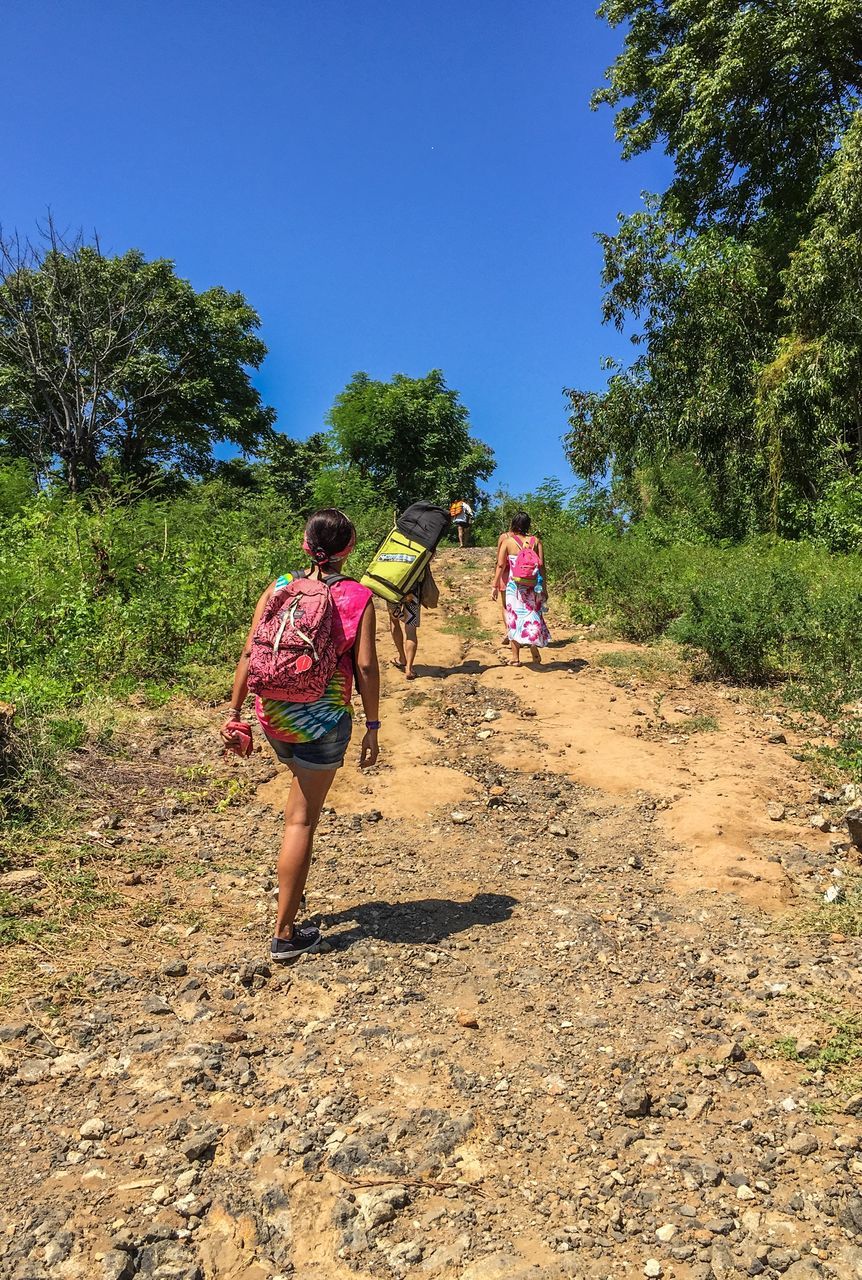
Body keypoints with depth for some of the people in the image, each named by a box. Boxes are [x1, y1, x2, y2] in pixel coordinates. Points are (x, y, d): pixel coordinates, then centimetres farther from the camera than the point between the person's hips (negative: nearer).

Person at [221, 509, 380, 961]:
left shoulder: (278, 588, 2)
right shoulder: (358, 598, -5)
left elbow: (249, 654, -2)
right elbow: (365, 667, -9)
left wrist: (234, 712, 4)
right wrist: (372, 728, -2)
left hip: (274, 714, 4)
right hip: (324, 719, -4)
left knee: (300, 790, 31)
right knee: (302, 820, 4)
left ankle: (291, 893, 39)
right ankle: (285, 932, 12)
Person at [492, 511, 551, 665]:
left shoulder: (507, 541, -2)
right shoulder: (536, 541, 1)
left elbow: (501, 565, -3)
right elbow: (541, 566, -1)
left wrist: (495, 586, 3)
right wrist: (544, 587, 6)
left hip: (513, 585, -1)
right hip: (533, 586, 1)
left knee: (515, 618, 6)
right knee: (533, 615, 13)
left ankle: (516, 658, 8)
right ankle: (535, 650, 4)